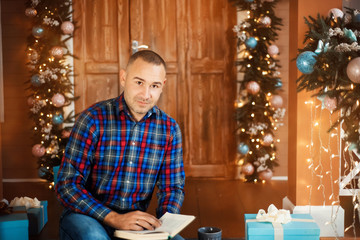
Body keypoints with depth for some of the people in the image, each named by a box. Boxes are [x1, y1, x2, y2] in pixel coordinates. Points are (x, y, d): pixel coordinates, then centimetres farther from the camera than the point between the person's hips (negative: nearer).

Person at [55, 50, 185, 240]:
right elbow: (67, 185, -13)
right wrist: (114, 218, -24)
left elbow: (172, 187, 9)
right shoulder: (93, 119, -11)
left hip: (137, 222, 3)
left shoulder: (169, 129, 1)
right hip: (87, 218, -3)